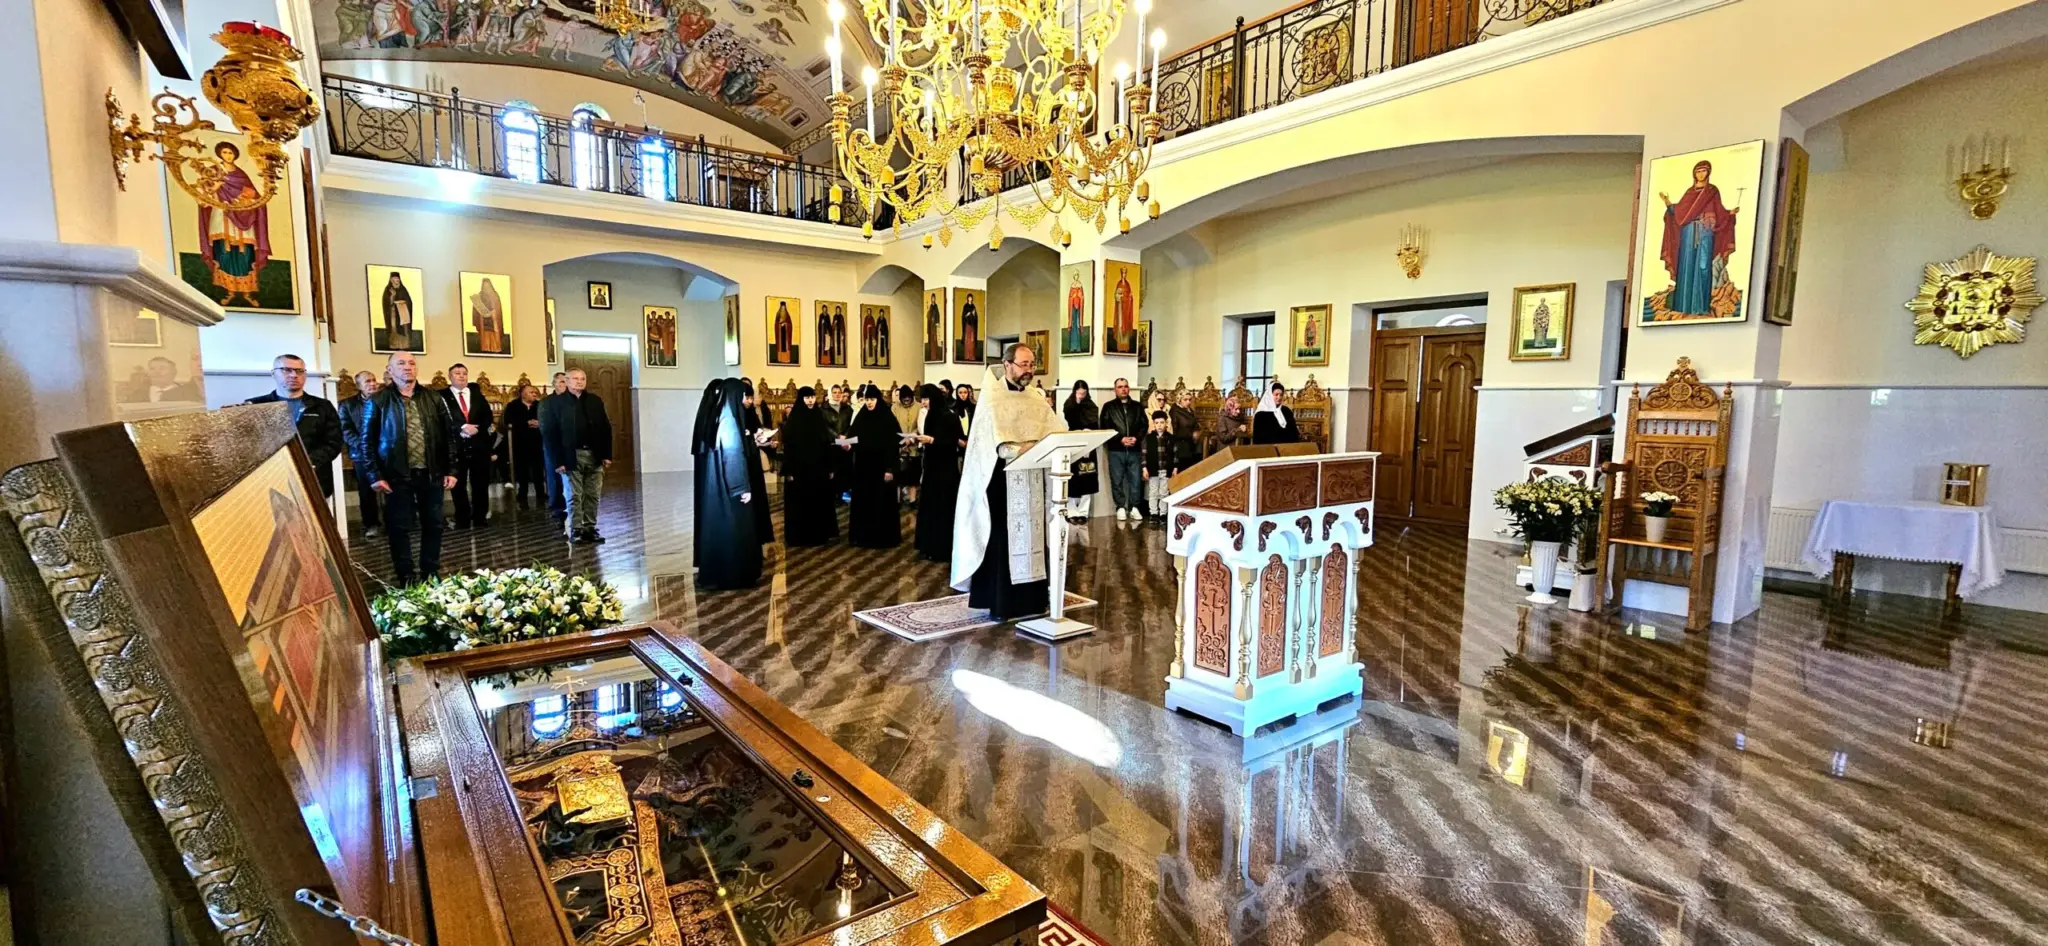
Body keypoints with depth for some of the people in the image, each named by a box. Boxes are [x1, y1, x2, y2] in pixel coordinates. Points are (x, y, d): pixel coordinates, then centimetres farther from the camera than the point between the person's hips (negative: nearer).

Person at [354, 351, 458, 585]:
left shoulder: (434, 399, 6)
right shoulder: (378, 401, -1)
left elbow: (449, 435, 7)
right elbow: (367, 441, -1)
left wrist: (451, 470, 1)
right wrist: (374, 475, -7)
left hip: (431, 474, 2)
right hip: (397, 476, -2)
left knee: (433, 524, 9)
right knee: (399, 527, 5)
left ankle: (430, 573, 23)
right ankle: (405, 577, 17)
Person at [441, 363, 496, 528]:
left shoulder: (476, 393, 11)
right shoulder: (443, 396, -1)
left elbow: (488, 415, 4)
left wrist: (476, 429, -11)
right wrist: (463, 427, -22)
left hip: (479, 445, 2)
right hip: (456, 446, -2)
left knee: (480, 483, 6)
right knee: (458, 485, 5)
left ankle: (480, 518, 15)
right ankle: (462, 519, 14)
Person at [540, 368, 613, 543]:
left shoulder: (595, 401, 10)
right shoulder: (554, 402, -2)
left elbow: (606, 428, 9)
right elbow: (549, 433, -6)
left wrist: (607, 454, 1)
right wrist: (557, 461, -13)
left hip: (594, 455, 3)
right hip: (571, 456, -3)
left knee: (592, 495, 6)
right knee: (574, 496, 1)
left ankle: (590, 529, 13)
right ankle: (576, 530, 7)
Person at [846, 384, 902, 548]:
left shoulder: (888, 418, -8)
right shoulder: (860, 417, 6)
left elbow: (894, 444, -11)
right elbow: (852, 437, 11)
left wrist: (890, 469, -15)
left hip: (881, 466, -5)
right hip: (863, 466, 5)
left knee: (882, 502, 0)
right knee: (862, 501, 8)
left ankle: (883, 537, 9)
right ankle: (862, 535, 17)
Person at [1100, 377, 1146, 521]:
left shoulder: (1137, 406, 13)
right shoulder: (1108, 407, 5)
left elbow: (1144, 426, 9)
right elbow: (1105, 428, -3)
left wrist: (1136, 438, -9)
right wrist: (1120, 439, -13)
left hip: (1134, 450, 2)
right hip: (1116, 450, -2)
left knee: (1136, 480, 2)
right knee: (1117, 481, 2)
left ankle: (1134, 507, 12)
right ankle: (1121, 508, 11)